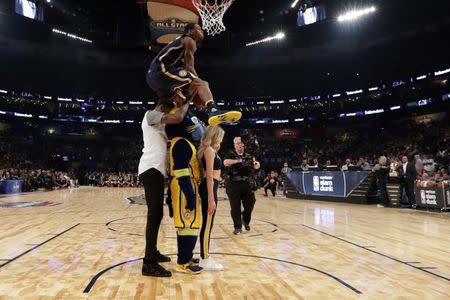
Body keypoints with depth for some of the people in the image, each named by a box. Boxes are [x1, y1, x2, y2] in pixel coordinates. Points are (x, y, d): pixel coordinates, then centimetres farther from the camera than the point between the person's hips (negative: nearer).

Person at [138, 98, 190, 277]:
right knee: (155, 215, -12)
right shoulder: (151, 114, -2)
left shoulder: (157, 124, 27)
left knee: (156, 214, 15)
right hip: (151, 169, -10)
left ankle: (153, 253, 27)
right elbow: (178, 118, -15)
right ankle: (149, 264, -8)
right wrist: (186, 103, 2)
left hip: (156, 170, 10)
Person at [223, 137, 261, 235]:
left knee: (250, 203, 4)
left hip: (246, 183, 3)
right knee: (235, 207, 3)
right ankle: (238, 227, 18)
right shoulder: (231, 154, -2)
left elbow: (256, 166, 2)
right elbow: (226, 162, -22)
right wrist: (238, 161, -31)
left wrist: (256, 163, -21)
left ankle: (245, 220, 32)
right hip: (233, 184, -3)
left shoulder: (248, 156, 10)